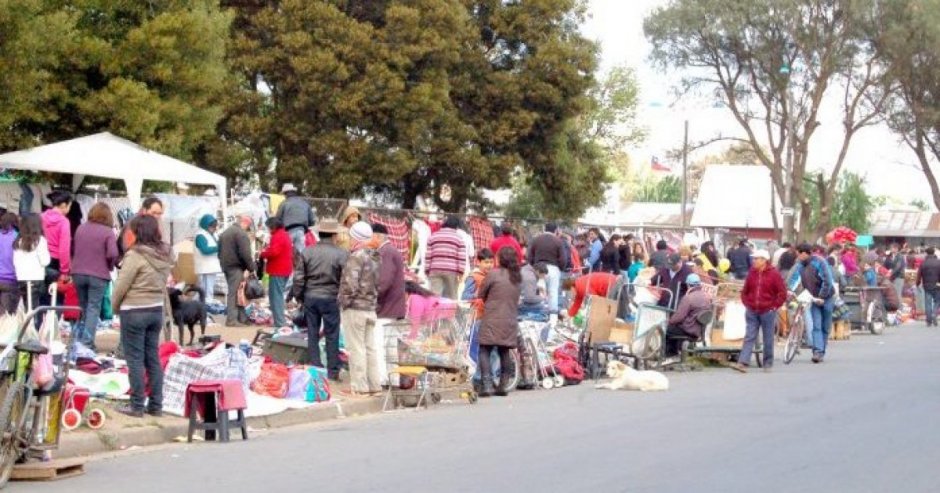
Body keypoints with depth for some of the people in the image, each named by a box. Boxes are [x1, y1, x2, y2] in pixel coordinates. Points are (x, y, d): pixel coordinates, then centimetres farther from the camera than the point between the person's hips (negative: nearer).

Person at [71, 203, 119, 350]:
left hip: (78, 273, 5)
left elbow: (74, 249, 14)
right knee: (93, 309, 1)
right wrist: (110, 266, 2)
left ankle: (79, 341, 19)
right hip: (98, 275, -5)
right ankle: (87, 342, -5)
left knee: (83, 308, 17)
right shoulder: (108, 232, -10)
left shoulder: (80, 229, 8)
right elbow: (113, 254, -17)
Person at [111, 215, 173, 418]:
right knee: (153, 358, 12)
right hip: (157, 309, 7)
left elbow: (121, 285, -13)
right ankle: (156, 405, 16)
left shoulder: (135, 255, -18)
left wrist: (115, 306, 2)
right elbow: (164, 283, 6)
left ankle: (137, 406, 4)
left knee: (135, 359, 1)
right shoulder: (164, 254, 3)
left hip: (134, 311, -7)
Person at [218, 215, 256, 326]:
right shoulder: (241, 233, -12)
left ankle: (242, 317, 15)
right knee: (235, 293, -8)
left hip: (226, 266, 9)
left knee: (233, 292, 12)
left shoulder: (225, 232, 19)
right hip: (236, 267, -9)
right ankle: (232, 319, -10)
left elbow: (219, 252, 23)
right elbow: (245, 253, -19)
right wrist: (251, 267, -11)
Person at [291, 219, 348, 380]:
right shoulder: (341, 254, -10)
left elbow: (298, 278, 0)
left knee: (312, 335, 11)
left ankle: (315, 368, 15)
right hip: (331, 298, -2)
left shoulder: (307, 252, -2)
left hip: (310, 297, 3)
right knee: (332, 336, 6)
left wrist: (298, 296, 11)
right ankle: (333, 371, 9)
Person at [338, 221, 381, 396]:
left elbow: (350, 284, -21)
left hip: (355, 309, -8)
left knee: (356, 348, -3)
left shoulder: (356, 257, -15)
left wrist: (344, 302, -9)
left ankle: (359, 387, -1)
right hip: (370, 308, 8)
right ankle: (374, 385, 15)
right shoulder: (374, 257, 12)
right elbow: (378, 284, 16)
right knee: (370, 347, 12)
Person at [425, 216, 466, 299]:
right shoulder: (459, 237, 6)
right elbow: (462, 257, -3)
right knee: (452, 297, 5)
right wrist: (460, 272, -1)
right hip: (451, 271, -2)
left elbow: (428, 255, 9)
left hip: (435, 270, 2)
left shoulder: (433, 236, 13)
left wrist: (427, 270, 12)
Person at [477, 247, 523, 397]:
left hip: (492, 320, -5)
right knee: (504, 352, 13)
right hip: (510, 321, 5)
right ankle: (503, 385, 11)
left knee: (485, 350, -1)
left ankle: (487, 385, -13)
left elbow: (481, 295, 2)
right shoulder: (518, 277, 11)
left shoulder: (494, 274, -7)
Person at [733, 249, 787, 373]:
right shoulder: (752, 273, 7)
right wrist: (746, 304, 7)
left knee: (768, 340, 5)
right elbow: (745, 291, 18)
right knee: (749, 338, -3)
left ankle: (768, 364, 15)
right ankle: (742, 363, -11)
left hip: (767, 312, -3)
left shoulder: (774, 274, -5)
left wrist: (774, 306, -6)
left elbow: (783, 293, -3)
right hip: (752, 312, 3)